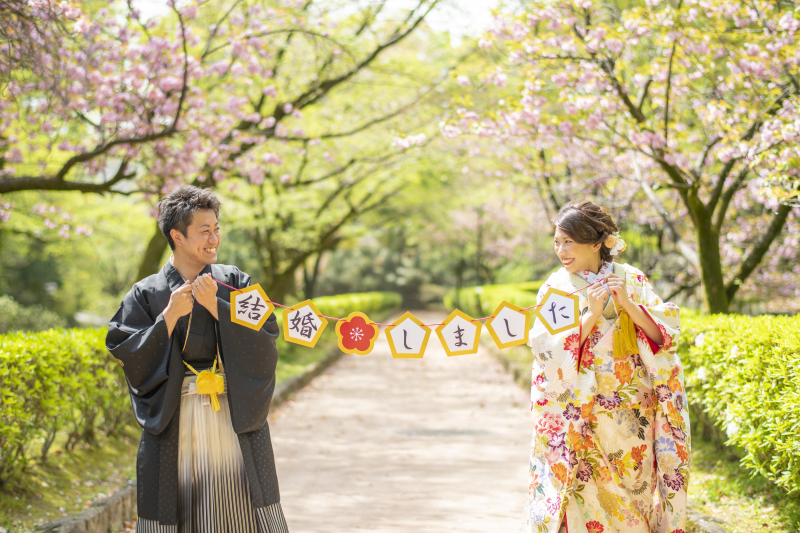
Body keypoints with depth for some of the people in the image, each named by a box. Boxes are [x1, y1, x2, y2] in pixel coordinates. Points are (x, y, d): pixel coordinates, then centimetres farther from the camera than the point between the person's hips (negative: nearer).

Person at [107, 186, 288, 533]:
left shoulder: (234, 282, 6)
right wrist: (170, 316, -13)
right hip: (175, 424, -1)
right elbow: (131, 361, -5)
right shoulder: (147, 294, 3)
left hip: (234, 422, 1)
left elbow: (265, 342, -4)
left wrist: (216, 307, -12)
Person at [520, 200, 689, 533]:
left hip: (631, 413, 1)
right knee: (582, 493, -5)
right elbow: (548, 350, -9)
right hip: (578, 415, -1)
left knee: (632, 489, 5)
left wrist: (627, 305, -16)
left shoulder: (631, 280, 3)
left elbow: (666, 333, -3)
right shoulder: (555, 288, 1)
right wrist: (591, 315, -17)